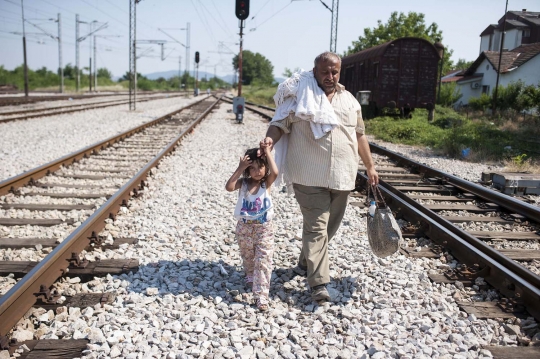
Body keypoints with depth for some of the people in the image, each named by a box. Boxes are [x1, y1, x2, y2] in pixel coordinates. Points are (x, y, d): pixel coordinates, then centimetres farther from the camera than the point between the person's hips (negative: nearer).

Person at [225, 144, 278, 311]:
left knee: (263, 261, -7)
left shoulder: (267, 183, -8)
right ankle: (250, 277, 52)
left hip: (264, 228, -2)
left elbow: (274, 172, -30)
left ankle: (261, 295, -4)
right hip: (244, 227, 2)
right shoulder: (243, 183, -6)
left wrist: (268, 152, -24)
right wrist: (240, 169, -26)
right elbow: (229, 187, -26)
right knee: (248, 258, 22)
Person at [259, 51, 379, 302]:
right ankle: (318, 282, -3)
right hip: (309, 176, -5)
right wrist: (270, 139, -26)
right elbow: (280, 123, -4)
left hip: (341, 176, 6)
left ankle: (306, 262, 36)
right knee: (316, 227, -7)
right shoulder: (300, 95, 0)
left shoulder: (349, 100, 14)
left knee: (330, 225, 15)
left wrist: (370, 166, 18)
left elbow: (359, 135, 19)